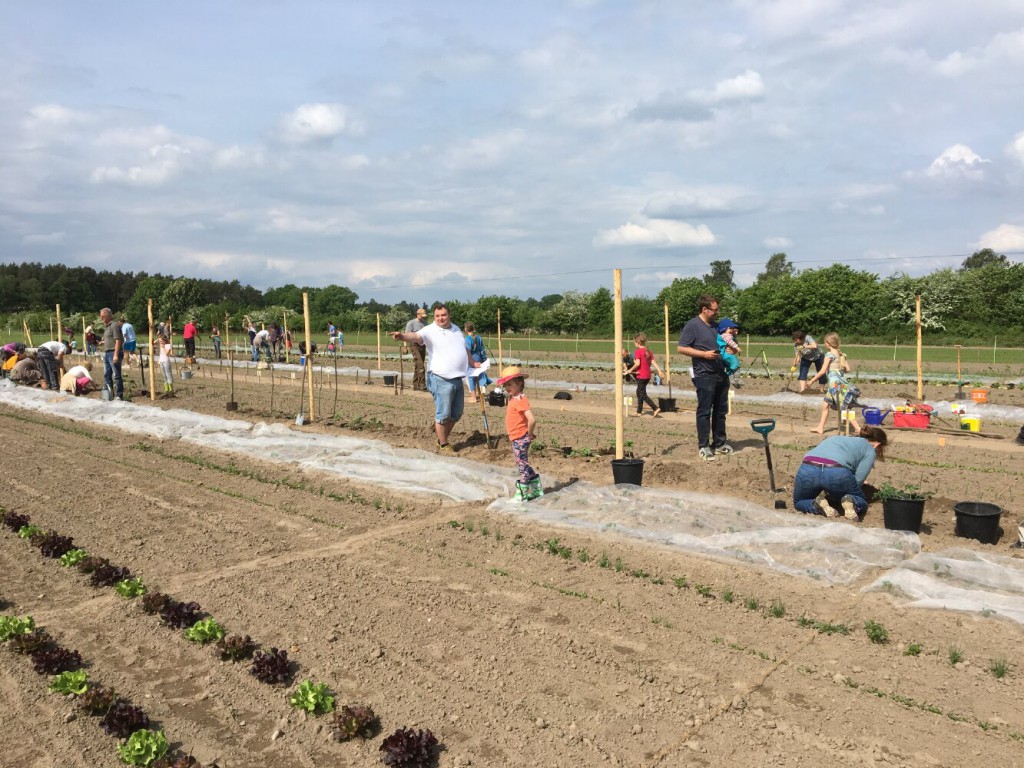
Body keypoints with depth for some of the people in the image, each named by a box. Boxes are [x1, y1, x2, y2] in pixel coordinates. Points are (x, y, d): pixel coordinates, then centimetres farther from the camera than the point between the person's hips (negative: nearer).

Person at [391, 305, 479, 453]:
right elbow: (415, 336, -29)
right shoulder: (430, 330, -9)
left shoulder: (456, 329, 13)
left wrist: (473, 363, 27)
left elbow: (464, 349, 27)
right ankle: (443, 445, 10)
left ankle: (442, 439, 31)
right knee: (443, 414, -2)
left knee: (456, 413, 16)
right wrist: (403, 336, -48)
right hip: (441, 380, -7)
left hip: (457, 378, 8)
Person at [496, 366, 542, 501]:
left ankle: (521, 495, 8)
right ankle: (537, 489, 29)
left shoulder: (520, 400, -21)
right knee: (523, 465, 19)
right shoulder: (513, 399, 9)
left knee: (522, 466, -1)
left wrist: (530, 434, -17)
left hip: (520, 439, -10)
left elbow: (532, 420, -28)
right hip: (516, 439, 10)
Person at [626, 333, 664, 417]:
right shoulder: (648, 351, 9)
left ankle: (656, 408, -14)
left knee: (643, 395, -4)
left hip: (641, 376, -9)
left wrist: (630, 370, -10)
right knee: (639, 393, 19)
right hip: (648, 375, 9)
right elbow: (653, 362, 4)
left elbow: (637, 363, -23)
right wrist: (659, 370, 2)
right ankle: (639, 412, 24)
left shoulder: (638, 351, -14)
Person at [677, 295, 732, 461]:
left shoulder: (716, 326, 16)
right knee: (704, 411, -3)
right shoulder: (692, 326, -8)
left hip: (721, 374, 8)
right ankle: (703, 446, 4)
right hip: (705, 376, -8)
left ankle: (719, 443, 23)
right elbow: (682, 348, -13)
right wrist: (704, 354, -18)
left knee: (721, 410, 12)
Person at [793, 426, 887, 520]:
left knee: (799, 502, 29)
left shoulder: (836, 438, 38)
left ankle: (819, 503, -1)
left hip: (808, 470, 3)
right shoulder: (870, 449, 23)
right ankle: (850, 501, -8)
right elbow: (859, 479, 11)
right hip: (837, 473, -3)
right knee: (861, 503, 25)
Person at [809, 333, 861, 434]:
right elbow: (848, 369, 11)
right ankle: (820, 428, 21)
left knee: (844, 409, -7)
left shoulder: (830, 354, -9)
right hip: (842, 381, 8)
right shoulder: (842, 354, 12)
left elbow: (823, 371, -12)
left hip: (835, 383, -8)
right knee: (825, 404, 17)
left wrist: (811, 381, -4)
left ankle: (858, 429, -10)